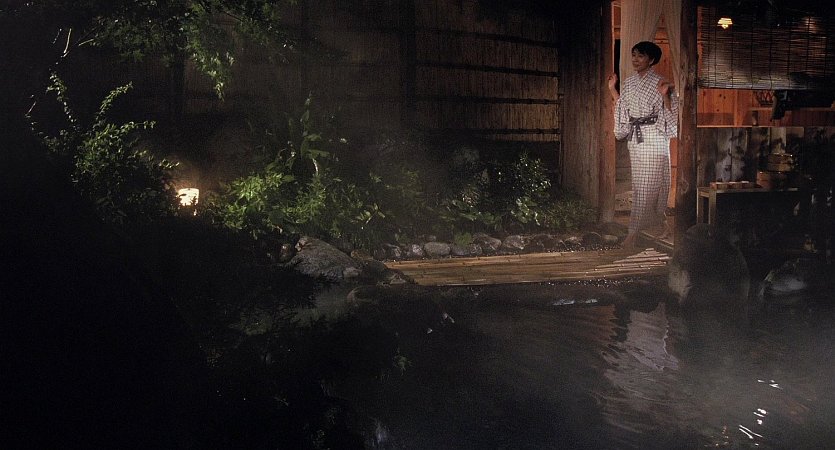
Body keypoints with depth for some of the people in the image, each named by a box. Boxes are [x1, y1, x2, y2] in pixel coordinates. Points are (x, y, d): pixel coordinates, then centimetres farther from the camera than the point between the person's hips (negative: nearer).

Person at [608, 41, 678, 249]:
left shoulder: (659, 83, -7)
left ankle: (632, 234, -7)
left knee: (647, 186, -6)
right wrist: (612, 89, 16)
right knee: (640, 184, 11)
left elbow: (671, 115, -9)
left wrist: (665, 95, -24)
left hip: (654, 139, -7)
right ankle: (665, 224, 26)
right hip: (635, 139, 7)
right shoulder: (629, 83, 11)